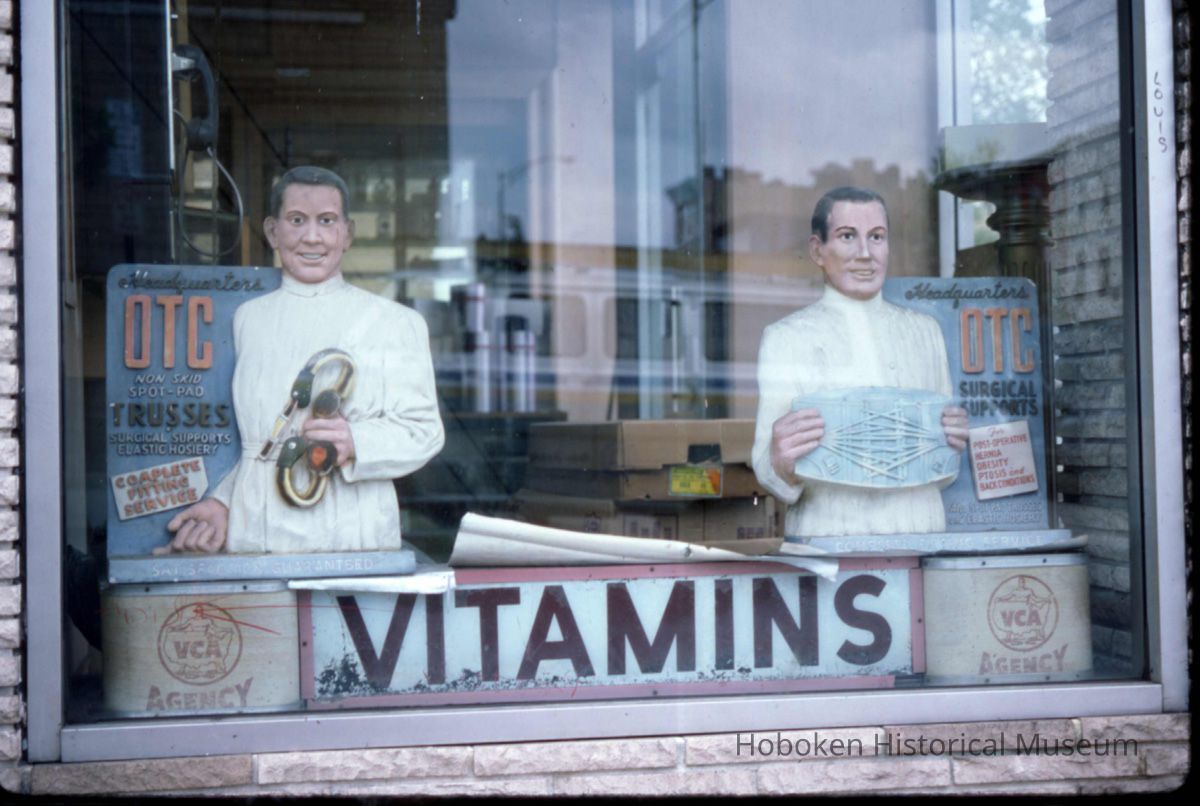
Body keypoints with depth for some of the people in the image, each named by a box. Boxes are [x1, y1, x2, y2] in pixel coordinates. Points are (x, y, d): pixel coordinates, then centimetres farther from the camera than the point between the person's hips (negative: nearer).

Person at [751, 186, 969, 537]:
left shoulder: (925, 331, 16)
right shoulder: (785, 338, 2)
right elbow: (774, 481, -2)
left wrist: (953, 440, 1)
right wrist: (782, 464, -22)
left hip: (921, 534, 4)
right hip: (826, 542, -4)